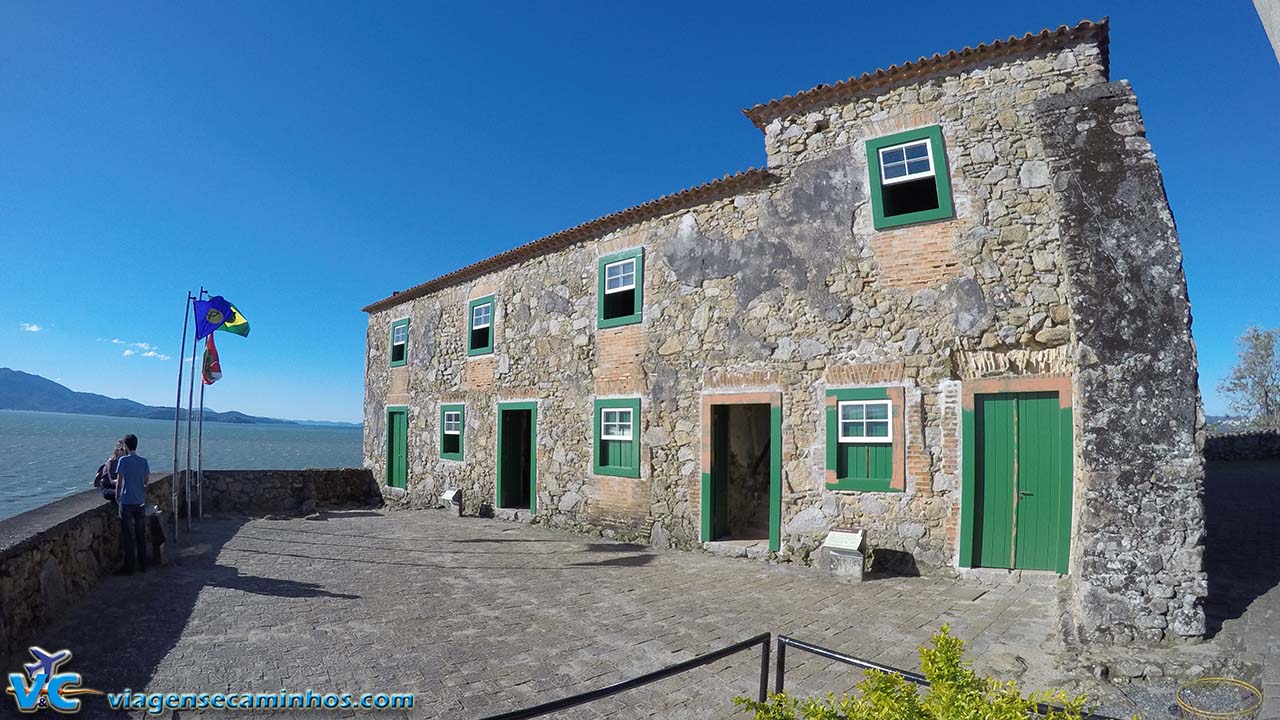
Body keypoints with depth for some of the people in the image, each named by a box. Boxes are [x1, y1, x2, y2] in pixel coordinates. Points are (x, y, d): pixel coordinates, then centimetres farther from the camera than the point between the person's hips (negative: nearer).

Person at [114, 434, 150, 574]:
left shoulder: (123, 460, -9)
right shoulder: (144, 461, 3)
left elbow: (119, 481, -8)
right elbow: (145, 482, 6)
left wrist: (117, 495, 6)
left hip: (127, 502, -4)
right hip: (140, 502, 4)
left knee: (128, 536, 3)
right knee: (141, 535, 11)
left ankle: (130, 566, 7)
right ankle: (142, 564, 17)